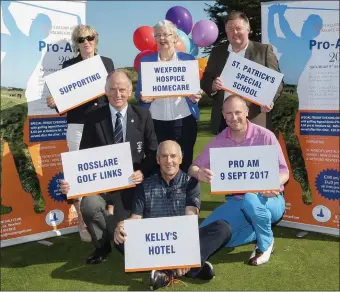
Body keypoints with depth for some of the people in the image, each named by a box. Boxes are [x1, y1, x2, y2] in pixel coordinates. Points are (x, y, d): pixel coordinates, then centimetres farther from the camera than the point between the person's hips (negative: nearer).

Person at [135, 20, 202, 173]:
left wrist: (194, 97, -13)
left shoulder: (188, 59, 6)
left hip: (184, 122, 0)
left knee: (184, 163, 6)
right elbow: (139, 93, 9)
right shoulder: (146, 61, 7)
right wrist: (143, 97, -13)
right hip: (155, 123, 1)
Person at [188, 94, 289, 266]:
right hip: (235, 202, 4)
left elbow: (283, 171, -8)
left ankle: (266, 243, -10)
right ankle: (259, 231, 2)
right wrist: (199, 173, -26)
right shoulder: (219, 141, 1)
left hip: (267, 200, -4)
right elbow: (193, 167, 1)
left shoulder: (265, 136, -9)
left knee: (250, 199, -39)